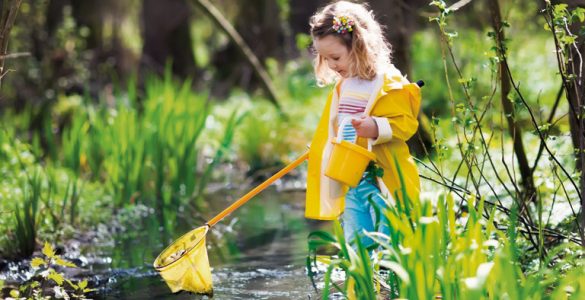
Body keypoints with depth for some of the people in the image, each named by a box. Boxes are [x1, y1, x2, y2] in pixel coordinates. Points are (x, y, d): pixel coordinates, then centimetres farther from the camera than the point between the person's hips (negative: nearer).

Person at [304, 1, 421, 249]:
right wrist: (316, 150, 24)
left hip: (383, 180, -7)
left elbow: (406, 122, -13)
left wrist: (377, 128, -28)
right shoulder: (341, 86, 15)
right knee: (355, 246, 8)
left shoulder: (389, 83, -9)